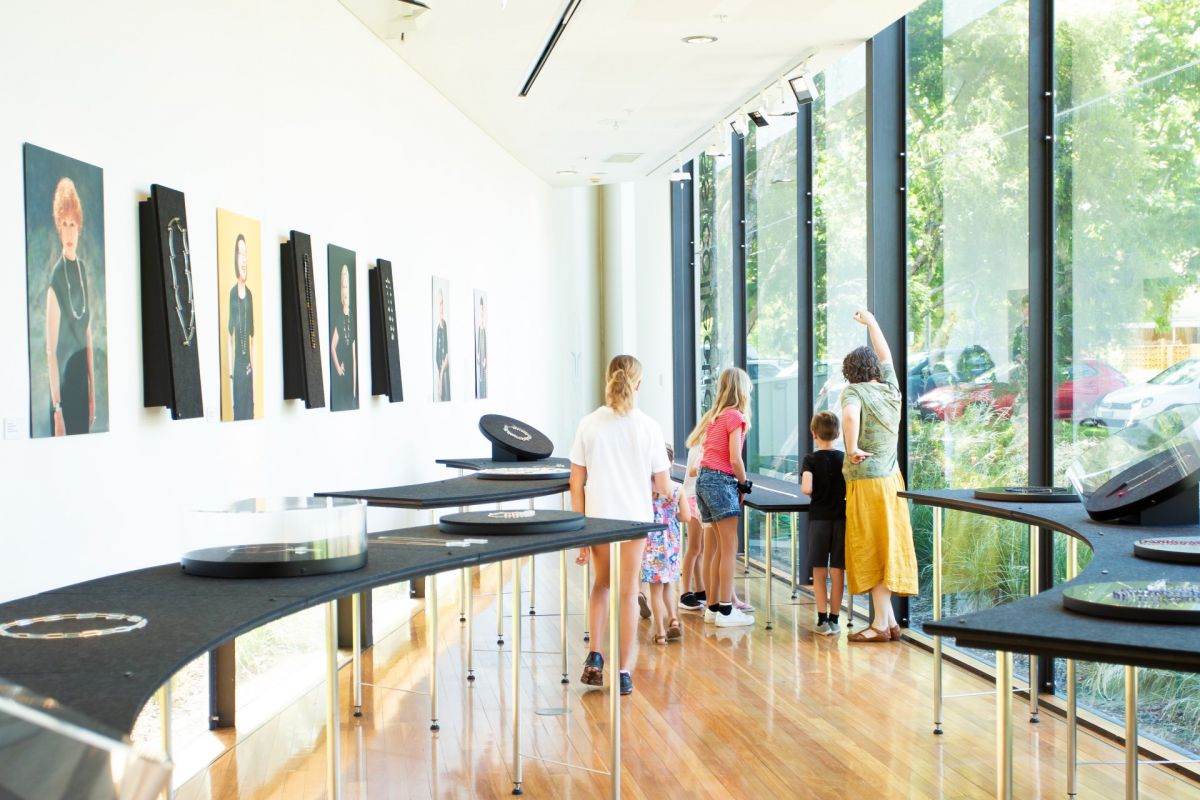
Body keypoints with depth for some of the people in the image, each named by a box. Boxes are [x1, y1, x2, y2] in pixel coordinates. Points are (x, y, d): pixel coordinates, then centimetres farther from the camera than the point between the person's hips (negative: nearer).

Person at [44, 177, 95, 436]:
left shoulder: (83, 269, 8)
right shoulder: (56, 278, -13)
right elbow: (50, 350, -16)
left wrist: (93, 390, 14)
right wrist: (56, 407, -19)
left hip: (82, 382, 7)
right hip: (63, 385, -7)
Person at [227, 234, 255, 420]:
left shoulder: (250, 295, 9)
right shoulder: (232, 294, -5)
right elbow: (229, 338, -6)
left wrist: (253, 369, 10)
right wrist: (230, 375, -9)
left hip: (249, 367, 5)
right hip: (237, 367, -5)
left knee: (250, 413, 7)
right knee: (238, 412, -2)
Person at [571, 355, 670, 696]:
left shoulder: (589, 425, -5)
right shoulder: (647, 427, -7)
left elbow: (576, 484, -3)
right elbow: (663, 487, -3)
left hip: (598, 517, 1)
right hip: (635, 519, -1)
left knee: (601, 584, 23)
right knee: (628, 593, 10)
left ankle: (595, 658, 12)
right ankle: (625, 672, 11)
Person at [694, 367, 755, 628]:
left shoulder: (712, 416, 15)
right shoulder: (735, 416, -9)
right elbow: (735, 459, -14)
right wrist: (744, 485, 0)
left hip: (704, 478, 9)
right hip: (722, 481, -9)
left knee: (720, 546, 14)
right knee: (730, 547, -5)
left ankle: (713, 606, 17)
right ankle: (725, 611, -5)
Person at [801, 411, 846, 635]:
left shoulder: (811, 459, -7)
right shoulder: (845, 458, 0)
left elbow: (806, 488, -21)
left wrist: (813, 491, 1)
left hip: (818, 519, -2)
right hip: (841, 518, 2)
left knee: (819, 571, 7)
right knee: (837, 570, 8)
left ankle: (823, 619, 5)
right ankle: (835, 619, 11)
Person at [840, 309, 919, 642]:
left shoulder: (854, 392, -8)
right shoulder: (891, 390, 10)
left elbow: (850, 416, -32)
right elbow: (885, 356, 28)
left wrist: (853, 448, -19)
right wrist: (871, 322, 39)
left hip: (866, 480, -7)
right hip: (891, 479, 7)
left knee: (871, 551, -3)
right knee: (888, 548, 10)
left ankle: (882, 623, -2)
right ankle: (890, 621, 13)